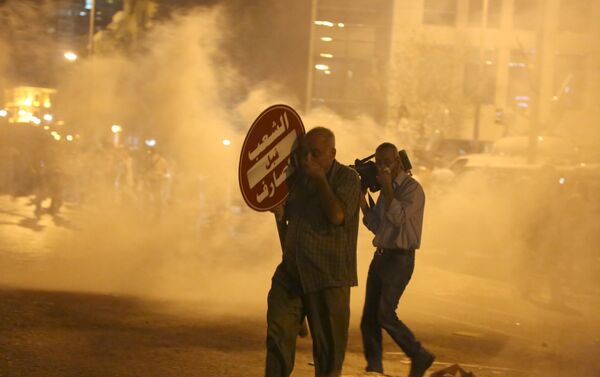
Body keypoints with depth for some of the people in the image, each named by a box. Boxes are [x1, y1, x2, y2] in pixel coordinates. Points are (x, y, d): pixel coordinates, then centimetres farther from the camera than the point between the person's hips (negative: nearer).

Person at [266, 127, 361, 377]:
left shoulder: (347, 179, -6)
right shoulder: (298, 176, 11)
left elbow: (337, 215, -23)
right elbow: (285, 215, 22)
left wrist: (320, 179, -17)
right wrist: (278, 208, 0)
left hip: (328, 277, -5)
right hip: (291, 272, 5)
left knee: (328, 344, 1)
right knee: (278, 332, 0)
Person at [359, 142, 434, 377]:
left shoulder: (412, 188, -11)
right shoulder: (387, 189, 14)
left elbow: (399, 217, -24)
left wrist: (387, 187, -20)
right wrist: (362, 199, 6)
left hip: (400, 259, -8)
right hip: (381, 256, 8)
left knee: (385, 315, -12)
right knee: (369, 316, 5)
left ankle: (419, 357, 2)